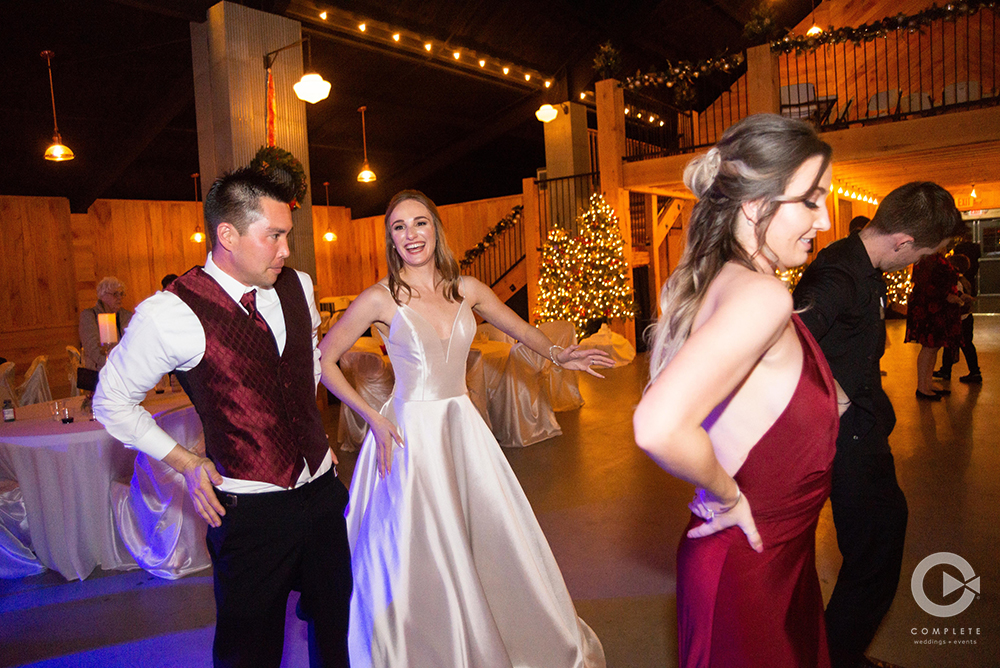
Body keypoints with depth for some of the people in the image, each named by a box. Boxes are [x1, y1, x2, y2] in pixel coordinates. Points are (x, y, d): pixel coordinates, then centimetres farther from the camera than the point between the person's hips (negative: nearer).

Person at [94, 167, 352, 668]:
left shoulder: (298, 286, -1)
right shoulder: (170, 314, -15)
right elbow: (112, 403, 0)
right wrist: (187, 463, -4)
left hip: (323, 489, 5)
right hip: (250, 510, -4)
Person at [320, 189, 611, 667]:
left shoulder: (466, 290, 2)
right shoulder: (381, 298, -10)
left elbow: (521, 329, 16)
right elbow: (323, 361, -3)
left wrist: (557, 354, -1)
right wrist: (373, 417, -8)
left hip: (463, 426, 5)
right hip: (411, 431, -4)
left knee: (493, 543, 12)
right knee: (422, 554, 4)